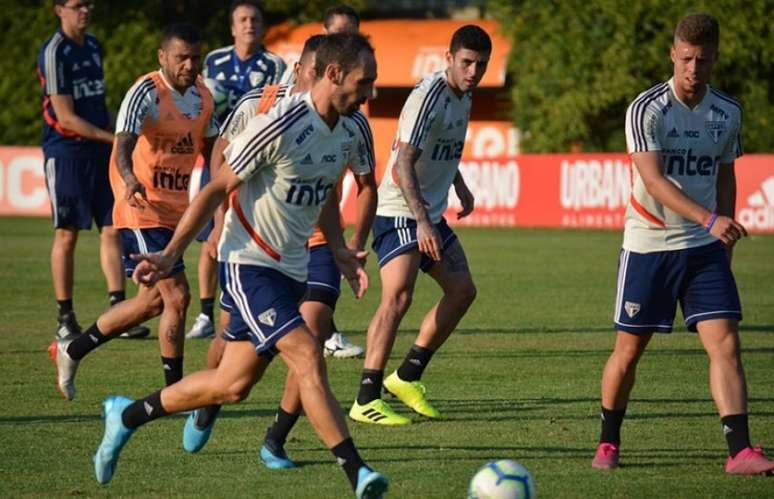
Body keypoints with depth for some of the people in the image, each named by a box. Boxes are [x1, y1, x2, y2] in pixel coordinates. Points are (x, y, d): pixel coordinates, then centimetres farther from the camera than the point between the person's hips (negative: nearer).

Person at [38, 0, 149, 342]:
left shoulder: (94, 47, 12)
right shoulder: (54, 53, -12)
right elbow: (66, 118, -15)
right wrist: (113, 138, -17)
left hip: (101, 152, 7)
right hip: (66, 153, -7)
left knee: (112, 229, 0)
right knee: (67, 234, -1)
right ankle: (65, 318, 6)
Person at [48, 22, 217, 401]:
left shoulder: (202, 96, 7)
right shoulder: (146, 93, -17)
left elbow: (211, 149, 22)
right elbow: (123, 144, -33)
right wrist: (130, 179, -52)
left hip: (176, 211, 9)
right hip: (144, 211, -9)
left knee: (153, 300, 16)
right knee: (177, 296, -13)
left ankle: (72, 351, 31)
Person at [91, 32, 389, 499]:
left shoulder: (346, 133, 5)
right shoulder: (279, 126, -20)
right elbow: (216, 190, -13)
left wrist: (340, 252, 10)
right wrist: (171, 255, -12)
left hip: (291, 269, 8)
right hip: (248, 264, -8)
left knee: (234, 385, 10)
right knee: (308, 356, -22)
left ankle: (128, 414, 28)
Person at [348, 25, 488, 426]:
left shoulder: (463, 95, 8)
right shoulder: (428, 96, -21)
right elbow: (404, 164, -29)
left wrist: (459, 186, 22)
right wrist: (422, 223, -36)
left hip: (430, 214, 10)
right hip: (399, 212, -10)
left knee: (462, 291, 11)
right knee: (398, 297, -19)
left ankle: (407, 377, 18)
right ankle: (366, 400, -20)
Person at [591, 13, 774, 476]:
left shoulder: (728, 112, 3)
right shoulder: (646, 109, -13)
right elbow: (654, 180, -23)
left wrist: (725, 241, 16)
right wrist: (709, 219, -36)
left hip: (705, 247, 3)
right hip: (648, 245, -3)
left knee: (725, 342, -10)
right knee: (629, 350, 4)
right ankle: (608, 443, 24)